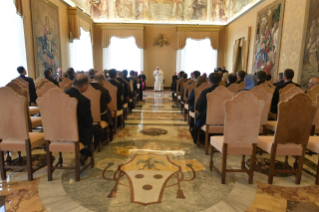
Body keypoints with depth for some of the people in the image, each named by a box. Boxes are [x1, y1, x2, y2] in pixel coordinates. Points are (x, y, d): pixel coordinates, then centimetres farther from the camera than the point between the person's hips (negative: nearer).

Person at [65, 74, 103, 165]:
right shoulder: (84, 100, -30)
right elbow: (89, 122, -17)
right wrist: (90, 124, 6)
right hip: (78, 134, -6)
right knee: (99, 132, 18)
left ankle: (82, 151, 44)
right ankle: (85, 155, 16)